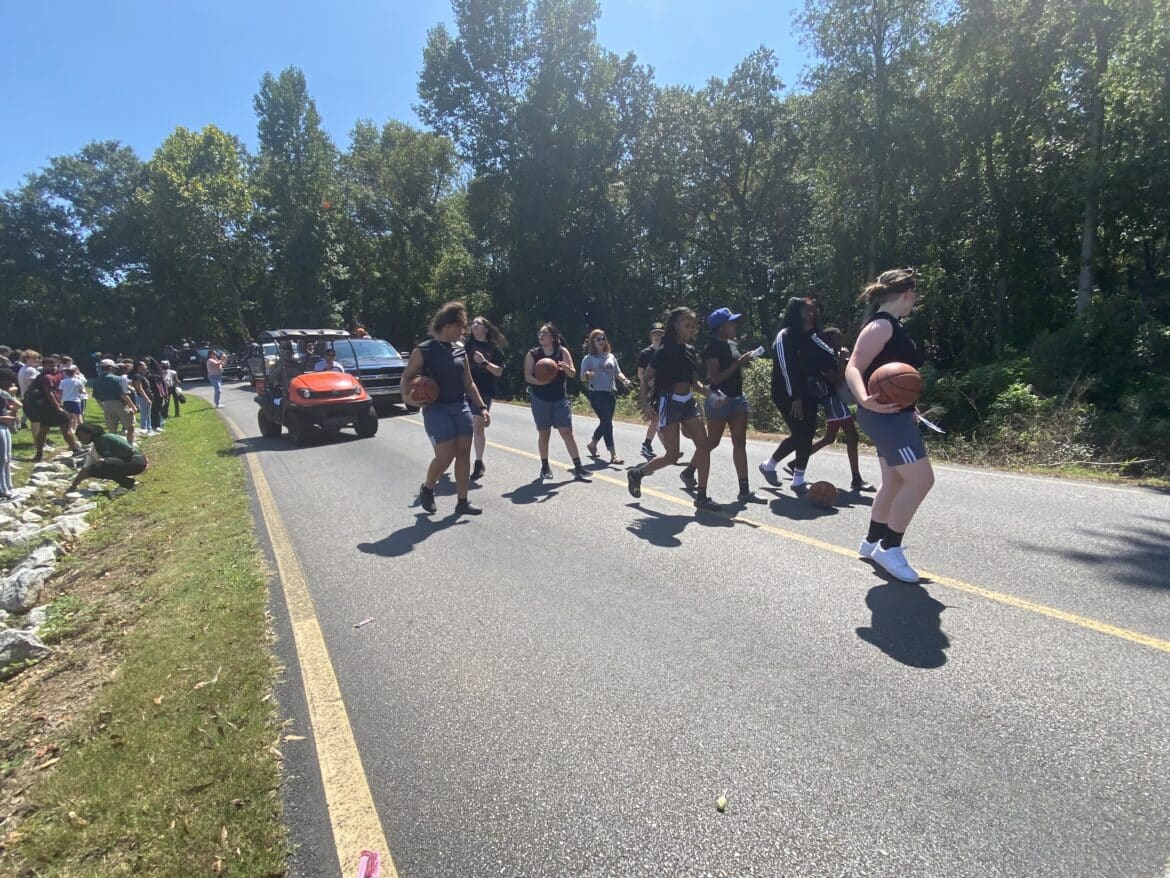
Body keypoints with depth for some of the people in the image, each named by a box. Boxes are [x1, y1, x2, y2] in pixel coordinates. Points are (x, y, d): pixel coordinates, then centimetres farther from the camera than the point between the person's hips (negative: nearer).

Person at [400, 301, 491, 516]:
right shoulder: (423, 351, -6)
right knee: (445, 454, -13)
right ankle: (427, 488, 17)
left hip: (461, 407, 6)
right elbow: (407, 377, -3)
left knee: (464, 453, 2)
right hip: (436, 409, -6)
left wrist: (482, 407, 10)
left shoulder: (460, 350, 10)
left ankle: (462, 502, 12)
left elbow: (469, 383, 15)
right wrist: (409, 397, -23)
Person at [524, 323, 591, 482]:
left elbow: (573, 374, -2)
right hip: (540, 399, 0)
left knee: (567, 432, -4)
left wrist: (566, 367, -24)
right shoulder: (532, 354, 1)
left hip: (560, 398, 0)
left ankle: (578, 468, -3)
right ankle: (545, 467, 21)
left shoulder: (562, 352, 1)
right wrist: (539, 381, -25)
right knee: (544, 433, 7)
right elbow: (527, 376, -5)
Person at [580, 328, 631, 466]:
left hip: (611, 393, 6)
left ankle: (592, 444, 38)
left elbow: (617, 373, 16)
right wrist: (588, 375, -26)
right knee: (607, 423, -11)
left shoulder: (611, 356, 14)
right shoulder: (588, 358, -1)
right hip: (597, 393, -6)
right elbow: (582, 377, -4)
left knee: (606, 422, 13)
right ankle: (613, 455, -10)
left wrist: (624, 380, -4)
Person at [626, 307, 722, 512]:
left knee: (704, 445, -3)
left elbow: (694, 383, 14)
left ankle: (701, 497, 4)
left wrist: (708, 390, -5)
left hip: (688, 402, 7)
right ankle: (636, 473, 19)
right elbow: (646, 379, -8)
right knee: (672, 455, -5)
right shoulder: (664, 352, -11)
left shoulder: (690, 351, 9)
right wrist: (645, 403, -21)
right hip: (670, 403, -7)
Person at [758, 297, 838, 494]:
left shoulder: (811, 337, 13)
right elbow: (786, 368, -16)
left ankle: (798, 480, 10)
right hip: (788, 395, -7)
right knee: (799, 435, -9)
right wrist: (794, 397, -19)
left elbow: (827, 360, 10)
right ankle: (769, 465, 9)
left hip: (808, 394, 7)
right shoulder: (785, 336, -9)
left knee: (805, 435, 4)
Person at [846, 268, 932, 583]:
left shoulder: (892, 326, 16)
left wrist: (908, 409, 34)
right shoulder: (881, 325, -14)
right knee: (921, 479, -11)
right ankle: (889, 548, 0)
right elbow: (853, 368, -25)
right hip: (885, 415, -11)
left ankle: (872, 541, 28)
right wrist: (866, 400, -45)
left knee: (894, 482, 15)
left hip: (894, 415, 11)